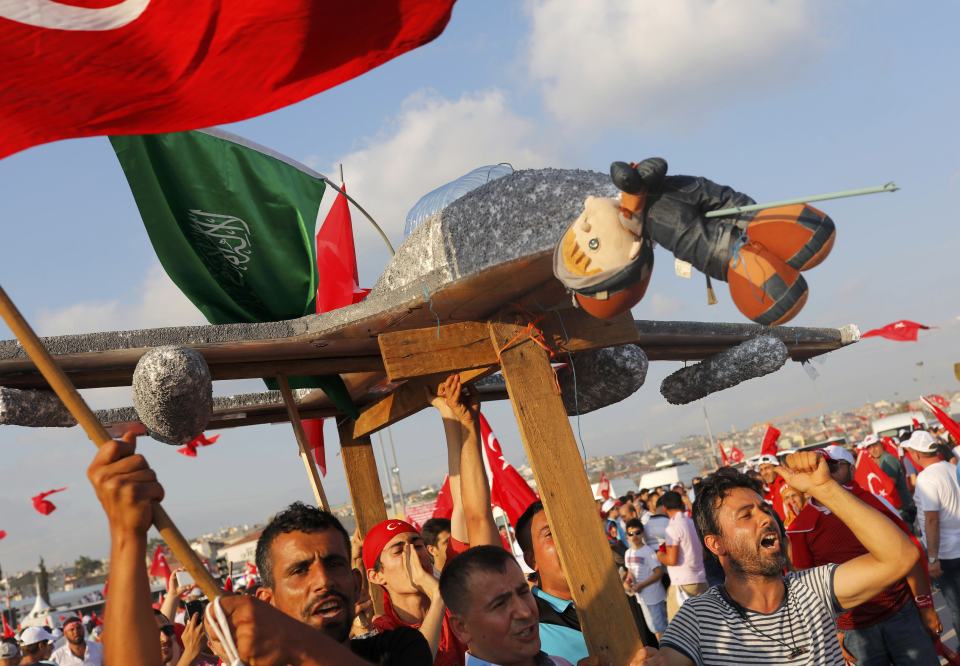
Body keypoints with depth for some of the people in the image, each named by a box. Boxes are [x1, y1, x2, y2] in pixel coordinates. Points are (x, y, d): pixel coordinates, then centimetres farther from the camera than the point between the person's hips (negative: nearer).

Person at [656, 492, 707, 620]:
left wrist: (660, 556, 4)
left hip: (682, 584, -7)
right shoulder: (694, 523, 9)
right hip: (701, 581, 7)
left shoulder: (673, 527, -12)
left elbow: (672, 560, -17)